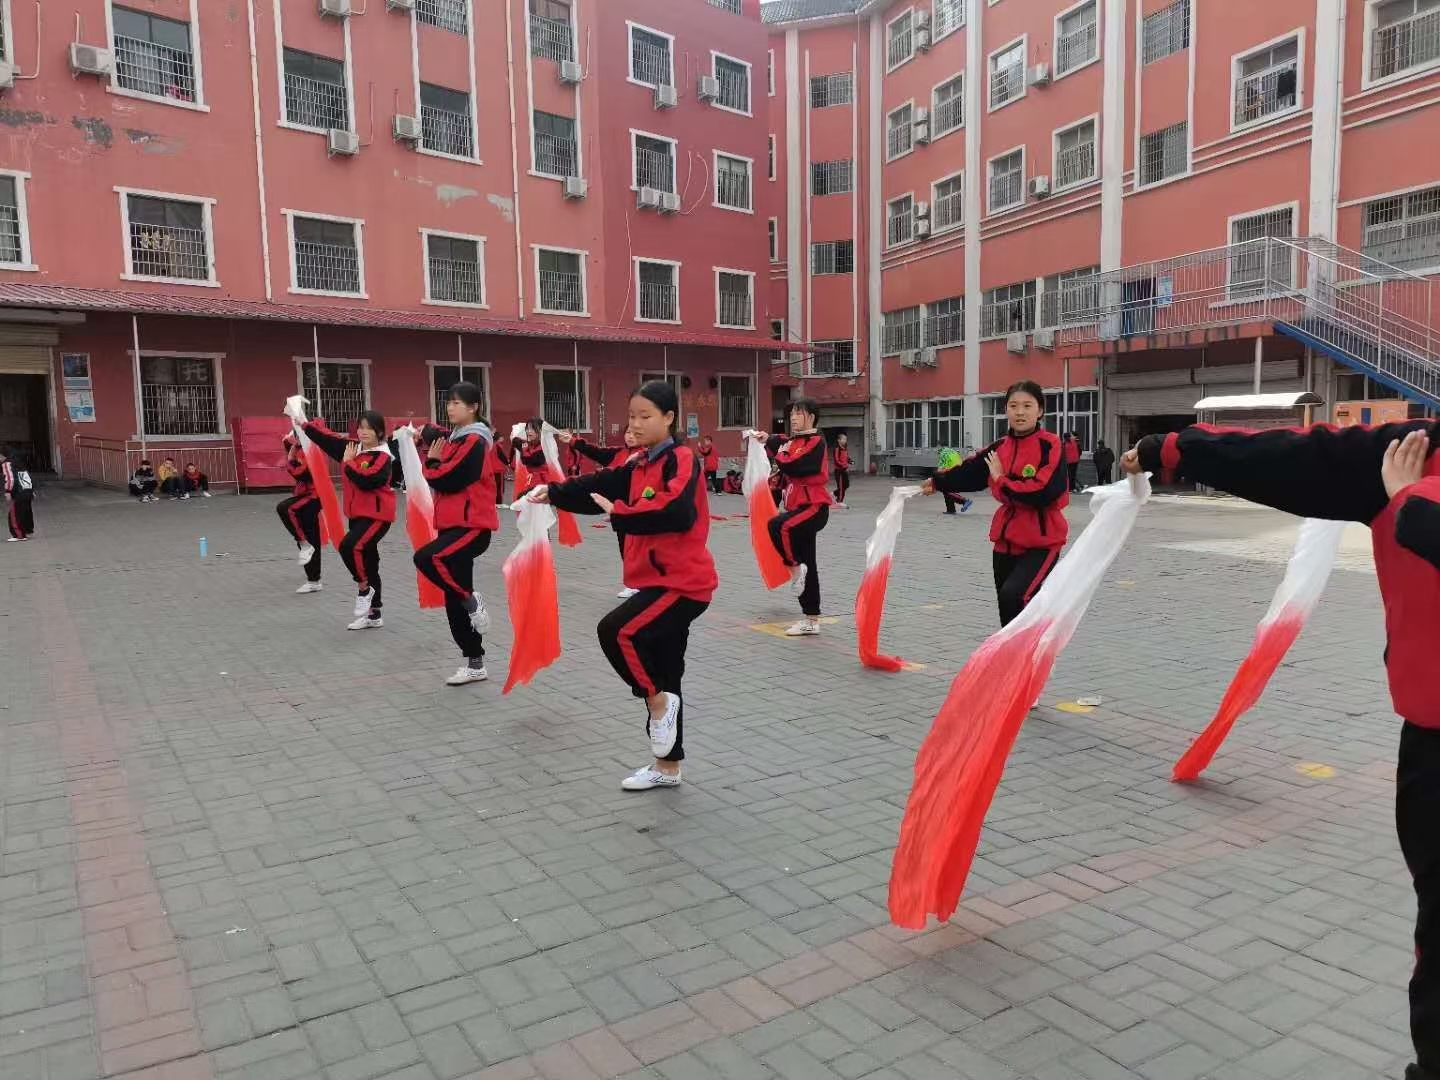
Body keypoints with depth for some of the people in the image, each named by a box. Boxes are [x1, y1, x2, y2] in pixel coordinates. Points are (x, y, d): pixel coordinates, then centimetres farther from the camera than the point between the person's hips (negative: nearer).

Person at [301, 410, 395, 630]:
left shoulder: (383, 457, -14)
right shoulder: (351, 447, 7)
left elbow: (366, 480, -27)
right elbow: (326, 437, 10)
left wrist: (348, 463, -15)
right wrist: (305, 423, 5)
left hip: (377, 515, -8)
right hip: (356, 514, 8)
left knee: (349, 546, -28)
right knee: (367, 562, 13)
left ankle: (364, 589, -3)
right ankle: (374, 615, 24)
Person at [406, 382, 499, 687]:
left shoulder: (475, 441, -12)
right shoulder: (453, 438, 16)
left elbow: (447, 480, -18)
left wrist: (431, 463, -1)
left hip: (473, 525, -9)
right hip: (453, 523, 9)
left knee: (426, 558, -31)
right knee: (454, 601, 9)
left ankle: (472, 601, -9)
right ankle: (474, 664, 18)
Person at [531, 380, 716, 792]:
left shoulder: (682, 459, -13)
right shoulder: (639, 463, 14)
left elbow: (676, 511, -30)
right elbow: (600, 485, 6)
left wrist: (619, 514, -23)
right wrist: (553, 492, -7)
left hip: (683, 581, -9)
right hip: (659, 580, 9)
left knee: (616, 631, -22)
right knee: (661, 672, 13)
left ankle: (659, 702, 0)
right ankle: (667, 766, 24)